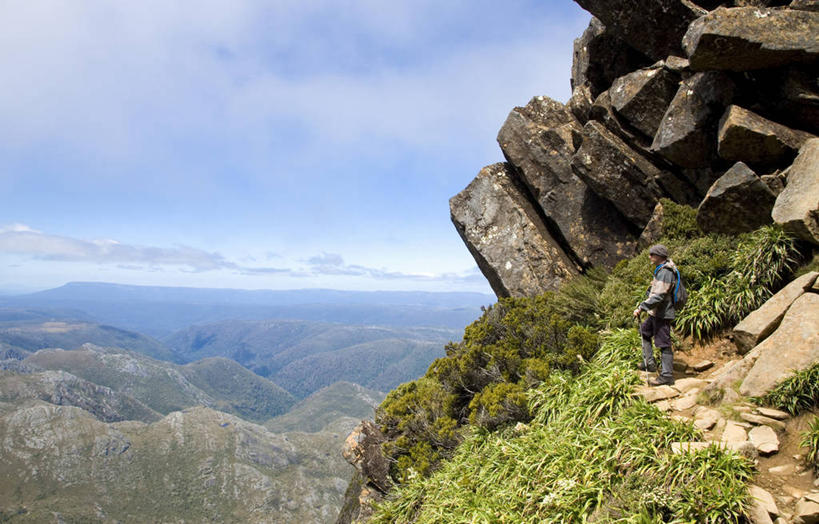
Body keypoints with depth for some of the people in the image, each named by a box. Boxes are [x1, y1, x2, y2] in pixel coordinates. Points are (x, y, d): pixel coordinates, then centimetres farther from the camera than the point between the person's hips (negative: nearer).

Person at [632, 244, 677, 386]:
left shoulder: (665, 272, -22)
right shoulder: (661, 269, 11)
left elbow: (658, 296, -28)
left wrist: (641, 307, -26)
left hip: (662, 314, -11)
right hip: (656, 313, 11)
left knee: (664, 344, -4)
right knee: (644, 331, 21)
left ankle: (667, 376, 4)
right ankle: (649, 363, 24)